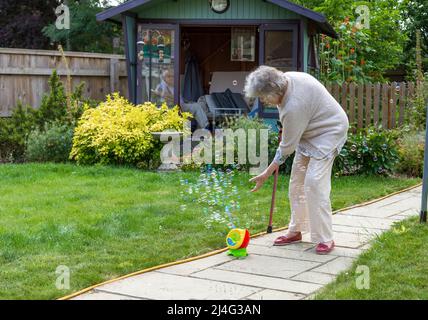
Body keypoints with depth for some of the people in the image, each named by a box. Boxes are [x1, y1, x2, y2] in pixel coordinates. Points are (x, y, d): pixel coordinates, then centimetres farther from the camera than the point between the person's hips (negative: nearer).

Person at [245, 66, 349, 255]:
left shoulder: (294, 106, -35)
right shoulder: (286, 78, -12)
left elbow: (287, 146, -26)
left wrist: (267, 173, -18)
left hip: (328, 132, -10)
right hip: (309, 132, 10)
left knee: (314, 182, -19)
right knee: (297, 181, 10)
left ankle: (325, 239, -12)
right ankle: (295, 231, 19)